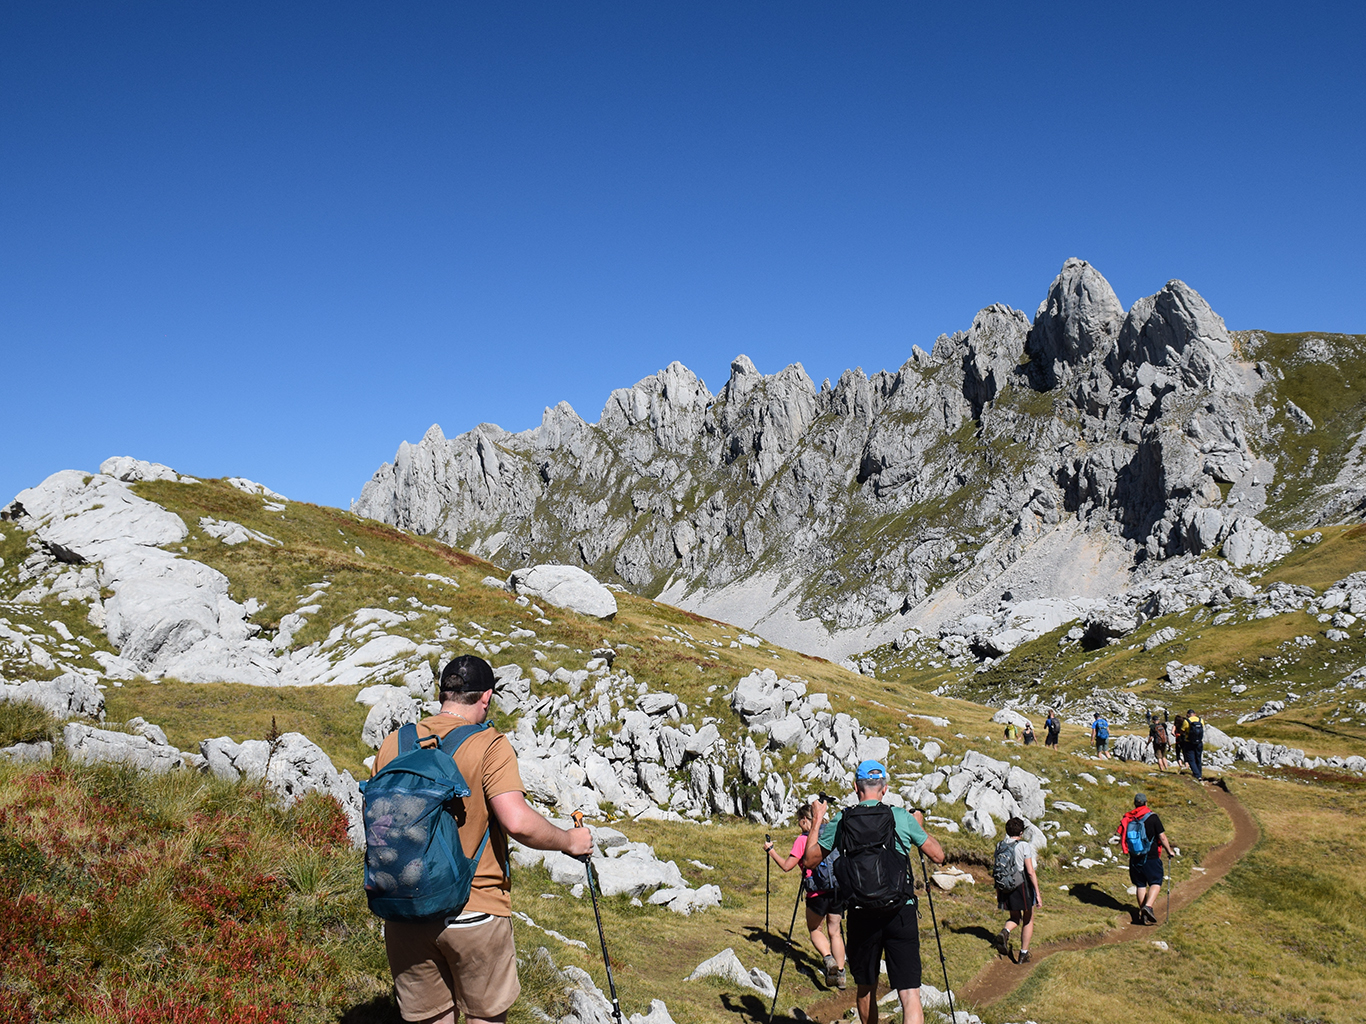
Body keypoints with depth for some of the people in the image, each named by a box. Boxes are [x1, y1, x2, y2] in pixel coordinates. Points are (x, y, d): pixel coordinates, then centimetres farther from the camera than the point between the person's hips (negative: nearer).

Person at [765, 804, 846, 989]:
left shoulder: (803, 840, -6)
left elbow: (786, 866, -5)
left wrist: (771, 850, 7)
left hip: (817, 894, -5)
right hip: (838, 890, 5)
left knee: (815, 930, 13)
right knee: (834, 931, 14)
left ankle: (828, 958, -11)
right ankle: (840, 973, 9)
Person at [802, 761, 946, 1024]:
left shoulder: (840, 821, 1)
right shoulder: (902, 817, 0)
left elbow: (809, 860, 11)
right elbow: (938, 856, 9)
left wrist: (816, 822, 22)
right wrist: (920, 826, 25)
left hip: (862, 915, 1)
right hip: (901, 913, -1)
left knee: (866, 989, 20)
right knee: (909, 992, -4)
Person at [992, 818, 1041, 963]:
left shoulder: (999, 846, 2)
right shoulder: (1024, 846, -13)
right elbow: (1030, 872, -16)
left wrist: (998, 890, 18)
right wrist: (1038, 893, -11)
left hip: (1006, 889, 4)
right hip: (1023, 886, -4)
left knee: (1015, 918, 22)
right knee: (1028, 920, 15)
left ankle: (1005, 932, -10)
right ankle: (1023, 954, 16)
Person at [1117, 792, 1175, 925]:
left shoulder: (1127, 818, 3)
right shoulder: (1152, 817, -8)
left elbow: (1122, 839, 6)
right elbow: (1162, 837, -9)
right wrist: (1169, 851, 6)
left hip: (1134, 858, 4)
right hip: (1151, 857, -4)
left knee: (1140, 885, 13)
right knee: (1155, 883, 6)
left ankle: (1142, 914, 14)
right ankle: (1148, 906, -15)